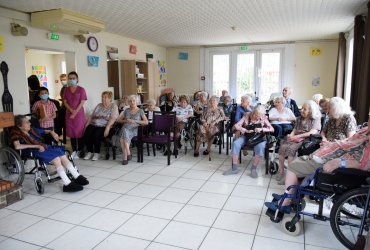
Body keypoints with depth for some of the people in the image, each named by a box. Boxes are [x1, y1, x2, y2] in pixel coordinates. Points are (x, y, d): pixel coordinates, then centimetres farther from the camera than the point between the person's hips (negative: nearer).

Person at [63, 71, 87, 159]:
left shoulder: (81, 89, -4)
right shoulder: (66, 90, 9)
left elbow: (82, 102, -8)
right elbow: (65, 102, 5)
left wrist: (75, 112, -13)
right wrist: (71, 110, -11)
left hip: (79, 113, -4)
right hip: (69, 113, 4)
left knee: (79, 132, -1)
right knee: (71, 132, 7)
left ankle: (80, 151, 8)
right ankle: (74, 150, 16)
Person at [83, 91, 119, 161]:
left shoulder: (113, 106, 5)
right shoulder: (98, 105, 22)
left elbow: (113, 118, -10)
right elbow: (91, 116, 19)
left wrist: (107, 128, -23)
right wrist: (86, 125, 5)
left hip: (103, 126, -5)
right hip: (93, 124, 5)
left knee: (96, 135, -31)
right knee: (86, 134, -23)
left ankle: (97, 153, -11)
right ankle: (90, 152, -4)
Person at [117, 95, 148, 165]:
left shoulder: (140, 111, 10)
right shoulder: (126, 110, 19)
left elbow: (146, 122, 1)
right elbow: (118, 120, 19)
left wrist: (135, 121, -9)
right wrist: (126, 120, -1)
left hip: (134, 129, -3)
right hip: (125, 128, 3)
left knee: (123, 139, -32)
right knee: (125, 131, -34)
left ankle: (125, 157, -29)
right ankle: (128, 154, -30)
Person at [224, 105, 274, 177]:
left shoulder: (263, 118, -3)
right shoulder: (247, 115, -5)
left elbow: (272, 129, -6)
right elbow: (237, 126, -8)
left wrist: (262, 129, -23)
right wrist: (246, 130, -23)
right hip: (246, 136, 1)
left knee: (260, 147, -36)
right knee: (235, 143, -28)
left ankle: (253, 169, -19)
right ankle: (234, 168, -18)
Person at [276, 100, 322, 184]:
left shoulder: (316, 120, 4)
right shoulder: (299, 118, 25)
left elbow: (313, 132, -10)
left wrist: (296, 136, -16)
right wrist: (291, 135, -3)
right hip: (295, 139, 6)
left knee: (291, 148, -33)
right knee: (282, 146, -24)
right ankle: (281, 171, -17)